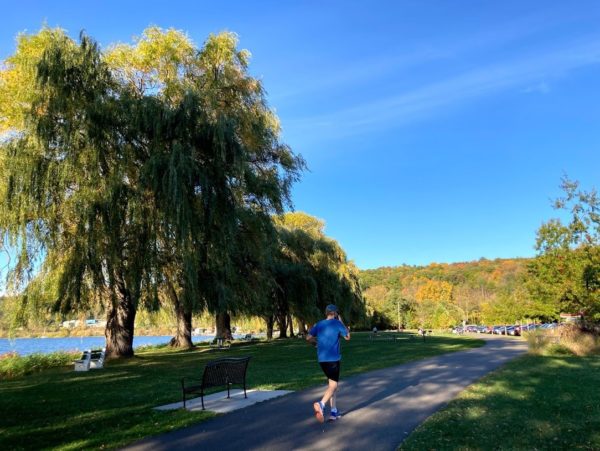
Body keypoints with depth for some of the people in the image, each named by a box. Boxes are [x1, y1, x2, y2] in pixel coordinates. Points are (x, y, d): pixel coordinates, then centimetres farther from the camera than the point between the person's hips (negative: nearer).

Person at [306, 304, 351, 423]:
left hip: (322, 359, 6)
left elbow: (308, 338, 2)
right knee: (333, 385, -6)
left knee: (331, 383, 17)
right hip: (333, 358, -6)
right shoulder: (337, 323, -4)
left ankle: (334, 411, 14)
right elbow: (347, 337, 7)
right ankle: (321, 404, -30)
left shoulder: (319, 324, 9)